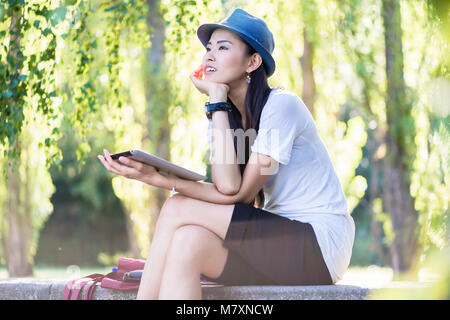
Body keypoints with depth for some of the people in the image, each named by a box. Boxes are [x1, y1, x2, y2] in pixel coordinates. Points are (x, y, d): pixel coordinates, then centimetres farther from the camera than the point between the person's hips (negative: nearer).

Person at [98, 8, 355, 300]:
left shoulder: (281, 105, -13)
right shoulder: (225, 116, 10)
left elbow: (237, 191, -20)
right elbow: (227, 189, -8)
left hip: (321, 242, -6)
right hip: (275, 239, 6)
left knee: (179, 210, -18)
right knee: (189, 240, -21)